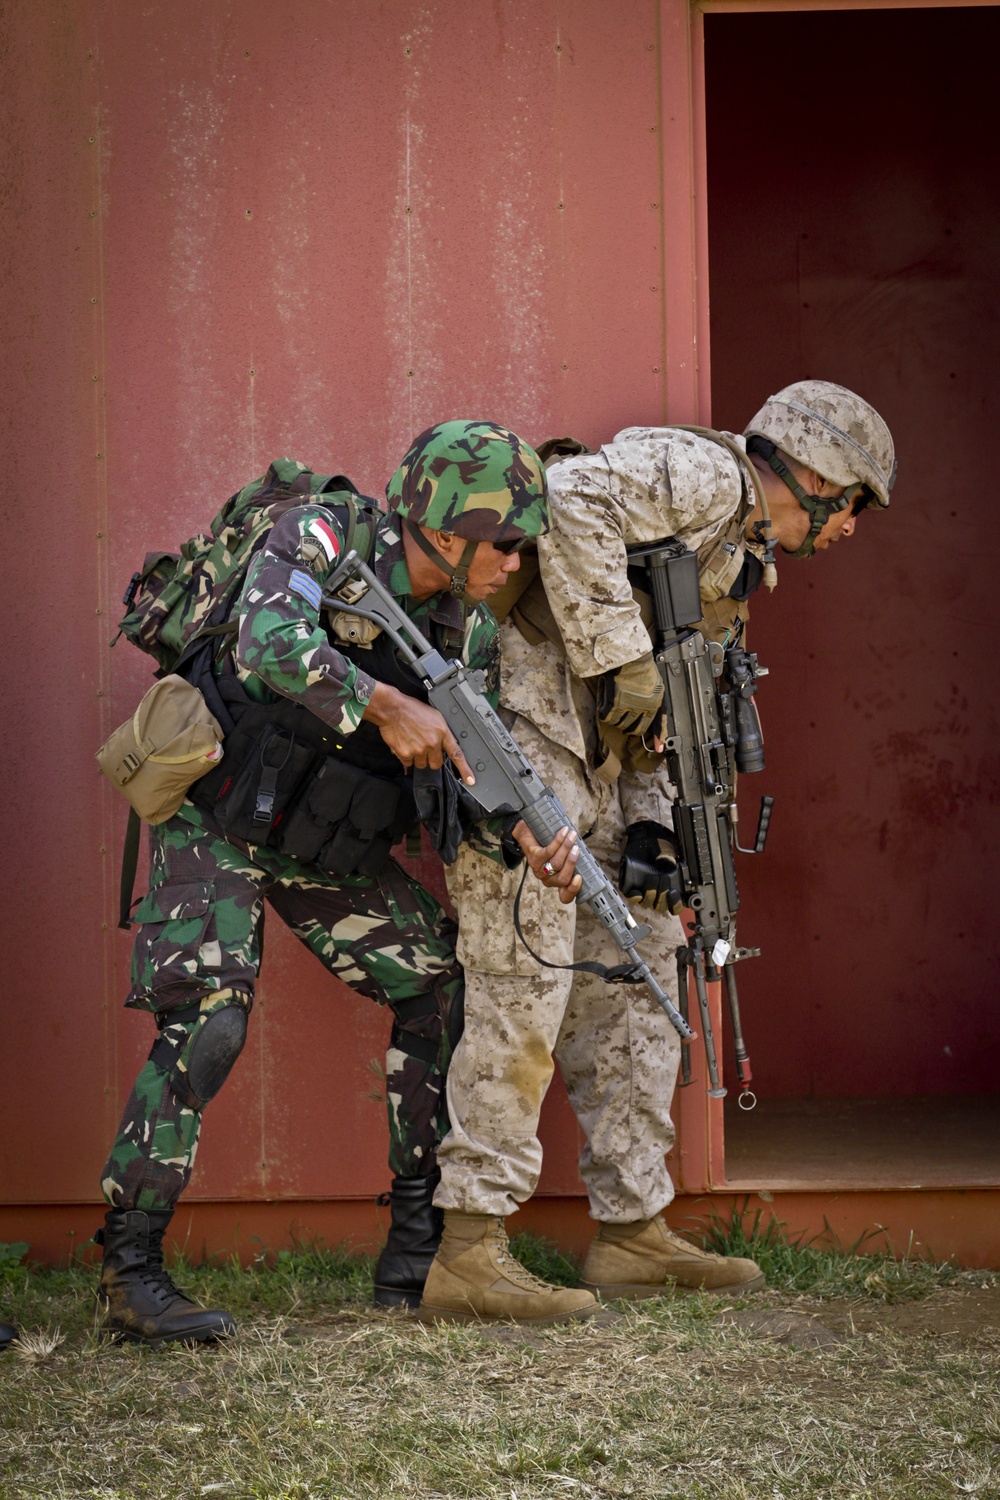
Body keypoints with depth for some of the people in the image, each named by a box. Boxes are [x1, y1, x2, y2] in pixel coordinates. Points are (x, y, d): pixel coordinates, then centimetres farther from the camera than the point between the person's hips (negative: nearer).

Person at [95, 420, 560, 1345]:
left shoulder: (472, 635, -4)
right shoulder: (320, 539, -21)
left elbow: (465, 781, -5)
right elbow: (268, 645, -40)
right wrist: (388, 704, -40)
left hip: (326, 843, 7)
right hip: (217, 820, -7)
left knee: (441, 988, 2)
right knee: (206, 1025, -21)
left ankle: (418, 1251, 10)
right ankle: (131, 1275, -13)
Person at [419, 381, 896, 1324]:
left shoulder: (739, 572, 22)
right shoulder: (702, 473, -8)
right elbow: (572, 500, -25)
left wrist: (648, 826, 5)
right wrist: (625, 660, -23)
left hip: (583, 760, 11)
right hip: (518, 723, -10)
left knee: (631, 981, 12)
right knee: (522, 990, -12)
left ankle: (632, 1232, 19)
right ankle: (467, 1256, -10)